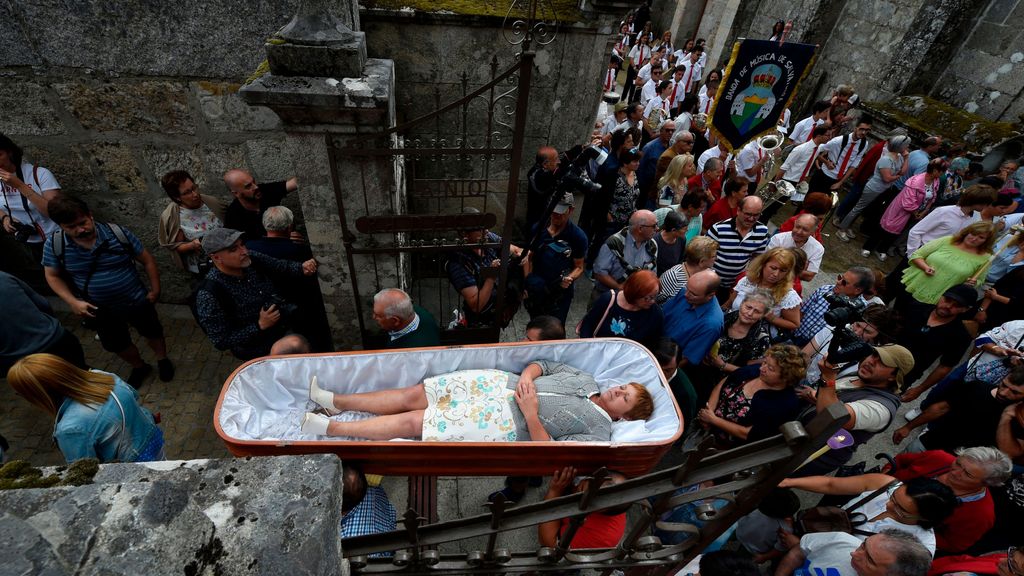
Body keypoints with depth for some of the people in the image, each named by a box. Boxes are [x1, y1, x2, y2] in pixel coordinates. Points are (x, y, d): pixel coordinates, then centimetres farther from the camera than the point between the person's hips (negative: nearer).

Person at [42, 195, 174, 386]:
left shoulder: (118, 233, -20)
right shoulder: (54, 244, -15)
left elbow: (147, 260, -9)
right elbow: (53, 276, -1)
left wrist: (155, 290, -7)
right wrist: (73, 301, -15)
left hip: (136, 302, -2)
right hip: (99, 310, 2)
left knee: (152, 332, 19)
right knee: (117, 344, 20)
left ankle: (162, 360, 47)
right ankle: (139, 367, 48)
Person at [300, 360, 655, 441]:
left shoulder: (599, 431, -5)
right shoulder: (585, 379, 13)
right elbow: (543, 364, 16)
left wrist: (531, 413, -21)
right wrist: (526, 376, -5)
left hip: (506, 424, -6)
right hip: (500, 385, 6)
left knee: (412, 421, -11)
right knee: (413, 394, -1)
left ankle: (329, 427, 1)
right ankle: (336, 401, 13)